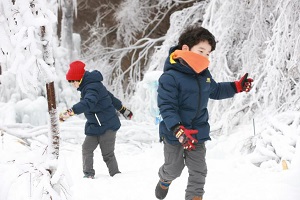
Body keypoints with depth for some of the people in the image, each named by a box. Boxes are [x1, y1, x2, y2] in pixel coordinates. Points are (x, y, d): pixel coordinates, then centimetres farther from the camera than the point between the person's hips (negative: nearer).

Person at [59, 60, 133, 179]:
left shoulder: (92, 88, -22)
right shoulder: (89, 85, 10)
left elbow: (87, 103, -42)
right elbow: (110, 97, 20)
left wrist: (70, 112, -54)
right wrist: (123, 110, 30)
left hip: (107, 126, -9)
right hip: (95, 126, 9)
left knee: (108, 154, -2)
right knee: (87, 148, 1)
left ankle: (115, 174, 9)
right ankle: (88, 174, 4)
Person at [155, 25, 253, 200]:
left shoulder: (204, 74, 1)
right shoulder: (170, 77, -24)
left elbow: (215, 91, 21)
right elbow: (166, 107, -27)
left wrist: (237, 87, 9)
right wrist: (179, 130, -37)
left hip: (198, 133, 5)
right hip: (174, 135, -5)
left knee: (199, 170, 7)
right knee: (174, 168, 14)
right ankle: (164, 180, 48)